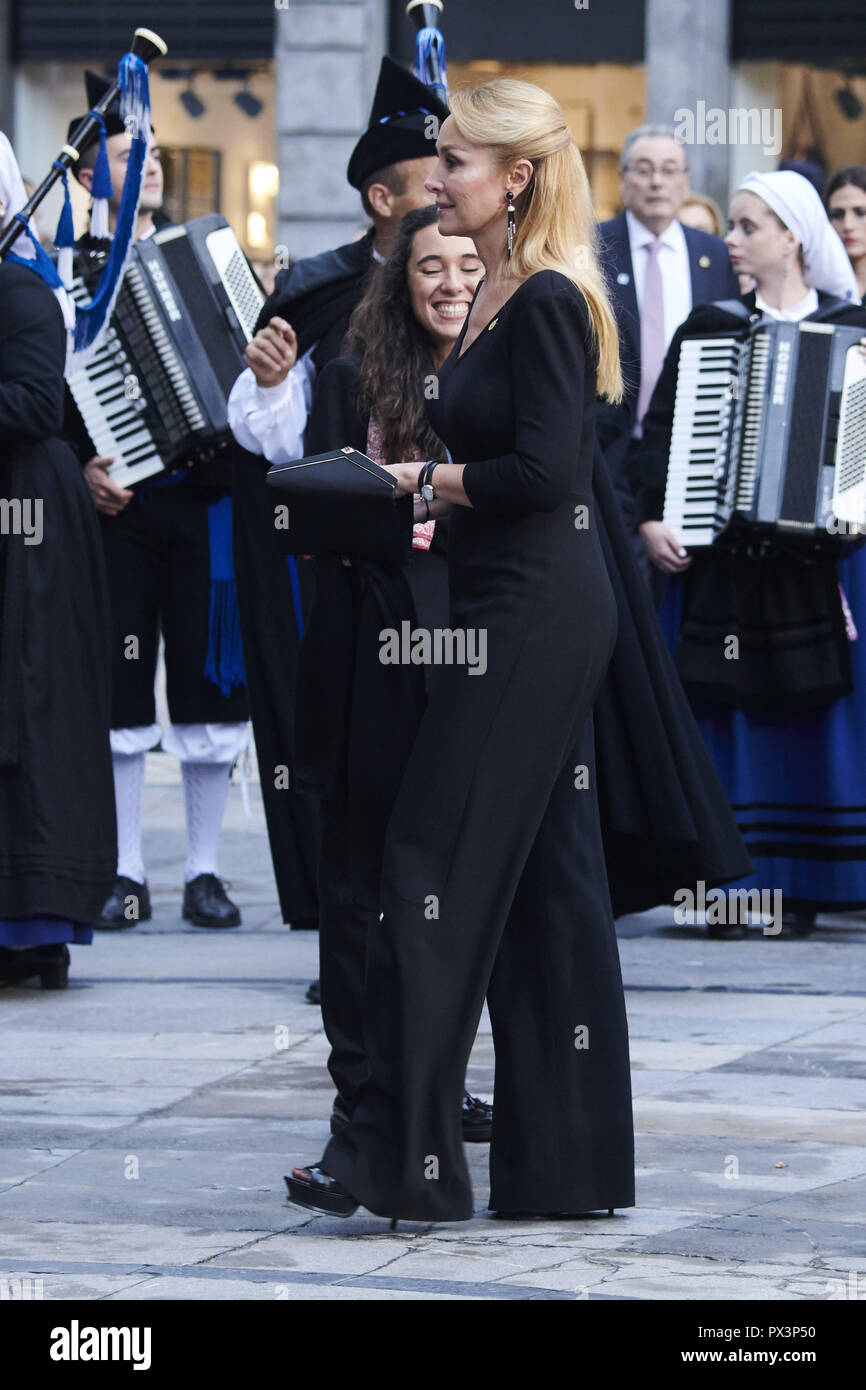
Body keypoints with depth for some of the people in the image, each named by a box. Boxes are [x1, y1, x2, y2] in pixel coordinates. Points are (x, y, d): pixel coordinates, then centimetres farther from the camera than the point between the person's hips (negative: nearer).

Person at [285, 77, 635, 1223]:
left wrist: (430, 481, -8)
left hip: (532, 613, -10)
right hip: (530, 613, 10)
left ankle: (403, 1156, -5)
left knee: (436, 868, -8)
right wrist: (433, 492, 4)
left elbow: (542, 472, -22)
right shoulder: (500, 293, 14)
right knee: (546, 882, 10)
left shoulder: (547, 300, -15)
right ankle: (570, 1160, 14)